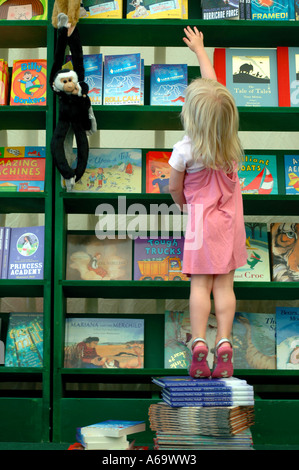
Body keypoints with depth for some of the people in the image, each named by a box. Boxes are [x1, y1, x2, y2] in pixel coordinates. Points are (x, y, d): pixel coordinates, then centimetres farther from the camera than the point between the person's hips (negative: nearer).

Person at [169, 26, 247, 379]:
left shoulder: (184, 150, -19)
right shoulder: (228, 135, -6)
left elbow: (174, 188, -3)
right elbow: (212, 83, 8)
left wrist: (184, 204, 20)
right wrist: (200, 49, 21)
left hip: (201, 219, -4)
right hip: (230, 218, 4)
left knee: (200, 285, 0)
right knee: (224, 285, 5)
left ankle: (199, 343, -6)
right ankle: (223, 343, 0)